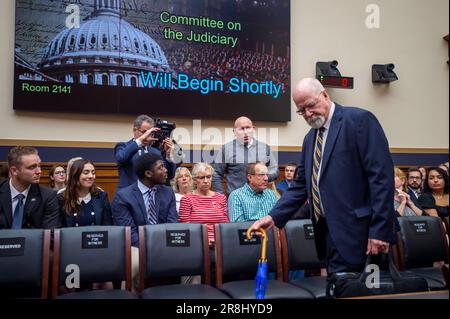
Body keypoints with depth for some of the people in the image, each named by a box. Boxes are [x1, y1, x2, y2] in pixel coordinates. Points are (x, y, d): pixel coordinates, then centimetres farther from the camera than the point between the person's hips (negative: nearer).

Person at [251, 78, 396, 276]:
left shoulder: (359, 120, -7)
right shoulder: (310, 139, 16)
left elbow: (381, 175, -13)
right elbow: (301, 184, 16)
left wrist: (379, 231, -17)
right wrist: (274, 217, 4)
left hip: (356, 232, -7)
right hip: (328, 231, 7)